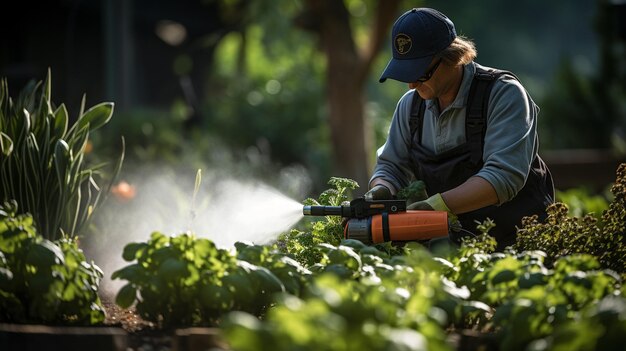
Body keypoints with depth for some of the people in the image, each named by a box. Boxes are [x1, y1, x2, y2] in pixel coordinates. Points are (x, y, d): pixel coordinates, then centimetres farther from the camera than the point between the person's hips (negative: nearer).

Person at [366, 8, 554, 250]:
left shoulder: (504, 94, -12)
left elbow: (504, 175, -23)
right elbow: (391, 166, 16)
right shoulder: (411, 105, 9)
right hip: (457, 245, 6)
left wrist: (439, 205, -32)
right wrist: (380, 191, -9)